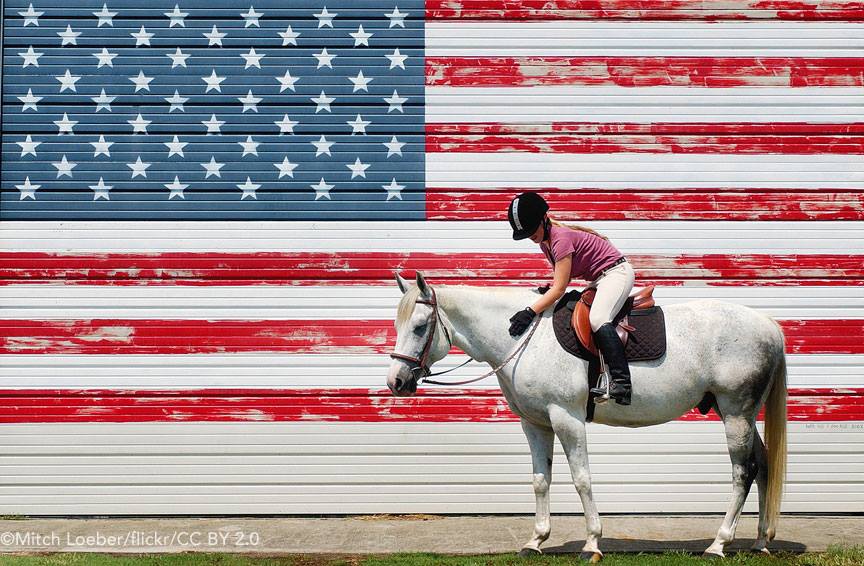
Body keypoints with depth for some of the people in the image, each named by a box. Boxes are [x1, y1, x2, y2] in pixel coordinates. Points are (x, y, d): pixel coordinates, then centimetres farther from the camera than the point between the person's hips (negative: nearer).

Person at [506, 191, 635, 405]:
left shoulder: (561, 238, -25)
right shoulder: (545, 241, 6)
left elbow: (559, 289, -29)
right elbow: (562, 278, 16)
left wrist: (530, 312, -34)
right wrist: (549, 289, -5)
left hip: (617, 272, -11)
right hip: (598, 280, 11)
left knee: (597, 319, -31)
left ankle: (621, 383, -40)